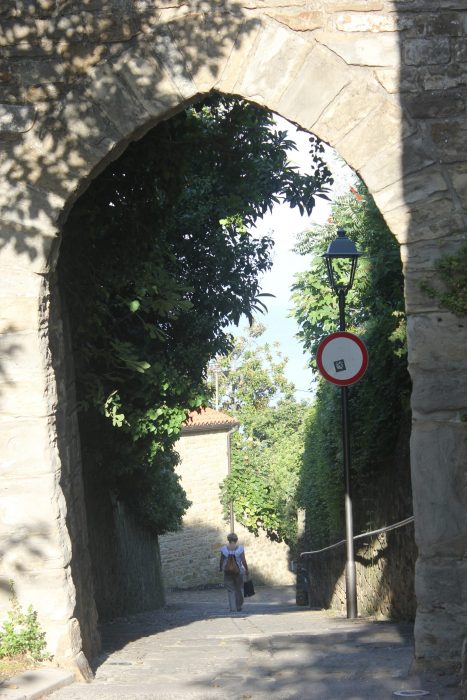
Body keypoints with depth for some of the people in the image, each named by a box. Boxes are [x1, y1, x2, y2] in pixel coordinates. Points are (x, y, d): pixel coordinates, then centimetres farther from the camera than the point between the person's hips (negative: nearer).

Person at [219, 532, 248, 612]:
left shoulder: (224, 549, -8)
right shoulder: (240, 548, -10)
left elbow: (221, 560, -2)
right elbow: (243, 561, -12)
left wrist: (220, 568, 17)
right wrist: (246, 570, 1)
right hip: (238, 571, 0)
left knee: (230, 590, 6)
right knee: (239, 589, 17)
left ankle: (232, 608, -2)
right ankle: (239, 606, 25)